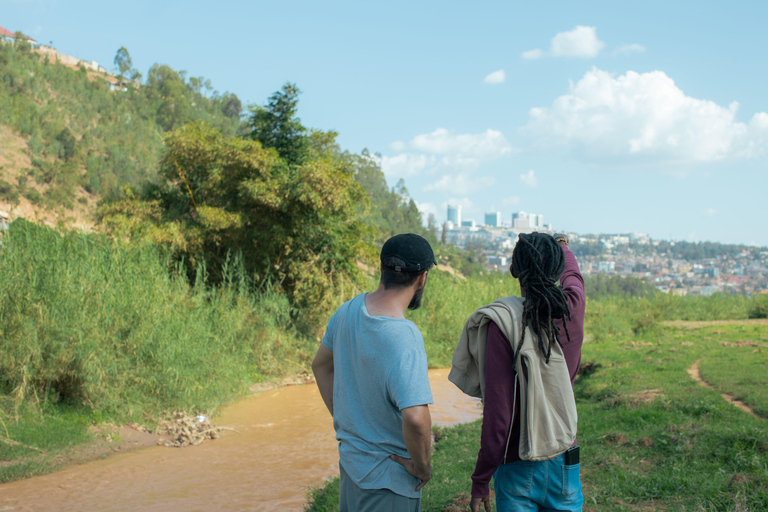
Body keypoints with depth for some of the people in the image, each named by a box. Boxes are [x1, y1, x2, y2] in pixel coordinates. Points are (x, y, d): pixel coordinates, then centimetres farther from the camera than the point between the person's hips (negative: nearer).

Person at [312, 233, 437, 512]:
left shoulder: (348, 310, -4)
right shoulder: (403, 337, -28)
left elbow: (320, 365, 13)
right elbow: (416, 418, -38)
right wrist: (421, 466, -20)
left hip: (350, 459, 7)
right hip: (388, 477, -7)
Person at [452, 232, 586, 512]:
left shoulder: (503, 324, -17)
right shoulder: (573, 307, -6)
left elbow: (498, 414, -19)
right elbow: (573, 274, 21)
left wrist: (480, 482, -8)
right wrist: (562, 245, 43)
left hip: (517, 468, -3)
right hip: (564, 461, 4)